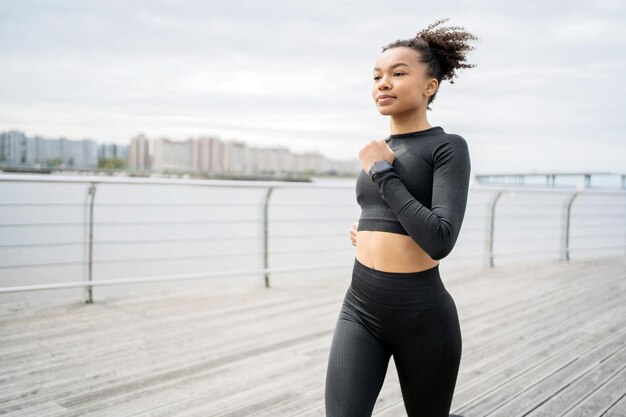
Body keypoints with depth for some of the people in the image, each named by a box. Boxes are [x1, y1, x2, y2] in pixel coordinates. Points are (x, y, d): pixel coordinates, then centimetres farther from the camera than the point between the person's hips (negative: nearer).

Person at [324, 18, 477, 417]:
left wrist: (381, 172, -14)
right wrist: (369, 230, 9)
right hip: (360, 308, 5)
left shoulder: (448, 147, -8)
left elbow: (439, 241, -21)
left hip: (422, 314, -5)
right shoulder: (380, 152, 12)